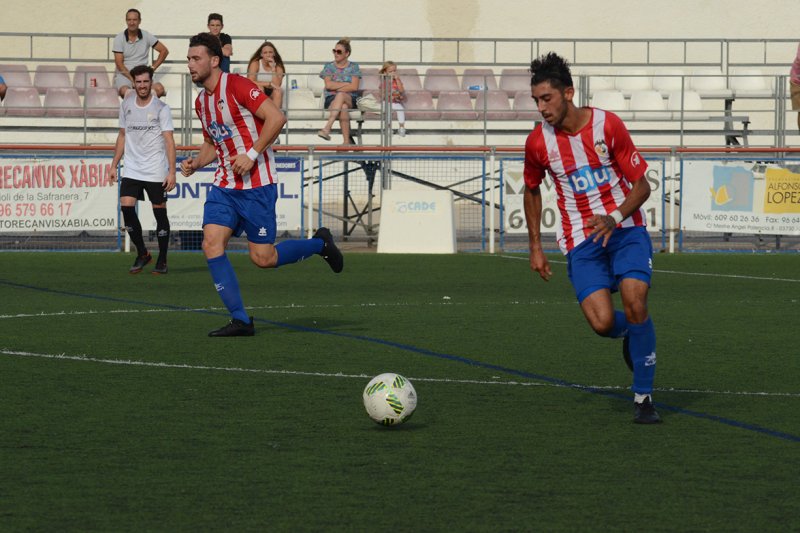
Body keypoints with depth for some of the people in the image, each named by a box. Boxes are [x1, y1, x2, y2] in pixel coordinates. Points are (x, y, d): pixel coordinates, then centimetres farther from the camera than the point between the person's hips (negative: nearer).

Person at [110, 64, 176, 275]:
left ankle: (162, 260, 11)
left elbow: (169, 141, -9)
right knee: (126, 207, -10)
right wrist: (114, 165, 14)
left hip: (156, 171, -4)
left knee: (160, 212, -1)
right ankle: (142, 253, 6)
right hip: (131, 170, 4)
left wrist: (172, 172, -16)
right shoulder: (126, 105, 8)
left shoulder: (161, 108, -5)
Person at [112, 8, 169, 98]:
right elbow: (119, 63, -5)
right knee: (125, 91, -38)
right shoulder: (119, 38, 1)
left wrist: (152, 69, 1)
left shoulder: (146, 36, 7)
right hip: (124, 74, -2)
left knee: (159, 89, -29)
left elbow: (164, 51, 11)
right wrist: (132, 79, -17)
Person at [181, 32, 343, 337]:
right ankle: (240, 320, -6)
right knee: (211, 244, -11)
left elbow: (276, 117, -19)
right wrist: (195, 163, 7)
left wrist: (252, 154, -21)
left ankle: (320, 244, 23)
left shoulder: (236, 86, -12)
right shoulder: (201, 101, 13)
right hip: (224, 184, 7)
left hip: (257, 184, -7)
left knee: (263, 258, -5)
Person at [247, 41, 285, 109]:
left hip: (271, 96, 2)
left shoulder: (278, 66, -2)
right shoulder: (255, 63, -7)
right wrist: (269, 84, -25)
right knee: (259, 87, -32)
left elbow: (277, 85, -16)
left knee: (279, 91, -28)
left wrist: (273, 68, -20)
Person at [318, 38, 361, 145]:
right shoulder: (329, 66, 12)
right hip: (331, 100, 1)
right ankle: (347, 141, -45)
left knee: (341, 95, -39)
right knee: (342, 107, -38)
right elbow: (328, 85, -3)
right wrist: (346, 84, -4)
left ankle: (327, 128, -51)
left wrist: (336, 88, -6)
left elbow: (354, 87, -3)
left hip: (350, 99, -1)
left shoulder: (354, 67, 10)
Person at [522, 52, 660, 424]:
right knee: (603, 323, -18)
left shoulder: (607, 125, -10)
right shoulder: (538, 142, -4)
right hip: (581, 240, 1)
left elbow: (641, 185, -5)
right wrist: (535, 247, 12)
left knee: (635, 303, -22)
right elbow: (532, 190, 16)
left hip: (625, 229, -1)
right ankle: (629, 333, 23)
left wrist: (614, 218, -22)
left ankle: (643, 397, -4)